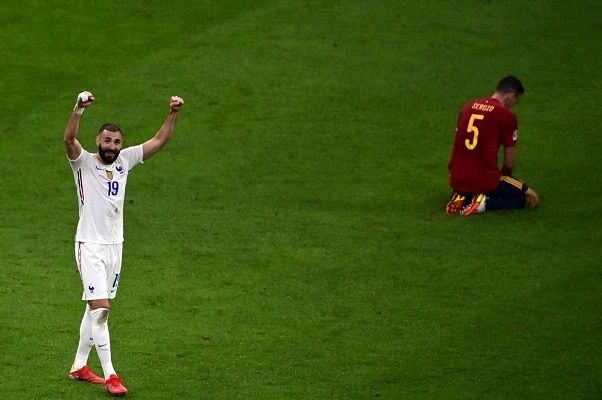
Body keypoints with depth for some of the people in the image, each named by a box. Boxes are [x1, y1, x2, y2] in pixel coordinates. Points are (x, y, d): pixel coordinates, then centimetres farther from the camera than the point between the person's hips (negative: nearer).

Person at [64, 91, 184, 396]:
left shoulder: (124, 161, 6)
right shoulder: (84, 163, -9)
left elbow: (159, 141, 8)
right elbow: (69, 139, -29)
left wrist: (173, 114, -7)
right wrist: (79, 109, -45)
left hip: (114, 245, 6)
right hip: (90, 246, -6)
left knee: (95, 309, 14)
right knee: (100, 309, -12)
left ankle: (79, 367, 25)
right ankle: (109, 375, -12)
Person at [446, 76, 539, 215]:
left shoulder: (468, 107, 9)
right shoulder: (507, 116, -8)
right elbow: (509, 163, -4)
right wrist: (504, 178, 20)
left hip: (457, 179, 6)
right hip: (485, 181, -6)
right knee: (531, 198, 9)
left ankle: (461, 196, 7)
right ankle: (485, 203, -8)